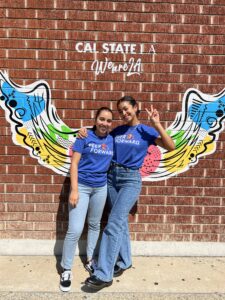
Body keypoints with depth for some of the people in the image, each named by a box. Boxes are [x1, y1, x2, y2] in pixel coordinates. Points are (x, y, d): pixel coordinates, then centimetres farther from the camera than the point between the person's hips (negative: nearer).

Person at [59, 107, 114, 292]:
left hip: (101, 188, 4)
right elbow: (74, 164, -11)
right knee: (75, 230, -6)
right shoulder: (85, 137, -9)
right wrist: (74, 190, -16)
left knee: (95, 225, 17)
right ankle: (66, 270, 14)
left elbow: (114, 163, 13)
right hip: (81, 186, -4)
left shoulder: (112, 141, 2)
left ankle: (90, 260, 37)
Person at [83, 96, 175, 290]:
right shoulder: (116, 131, 8)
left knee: (113, 223, -12)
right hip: (112, 177, 5)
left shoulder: (146, 131, -3)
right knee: (121, 221, 14)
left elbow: (171, 147, -11)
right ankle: (124, 261, 32)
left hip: (131, 180, -5)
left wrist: (157, 125, -20)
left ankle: (104, 274, -3)